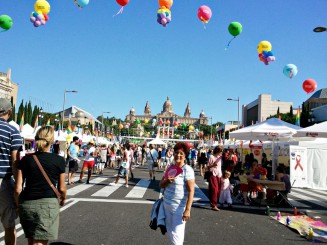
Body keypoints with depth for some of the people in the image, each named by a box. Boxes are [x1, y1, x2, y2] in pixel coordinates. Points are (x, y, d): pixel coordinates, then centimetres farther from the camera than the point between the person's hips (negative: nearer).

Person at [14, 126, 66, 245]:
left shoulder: (26, 159, 3)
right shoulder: (59, 160, -3)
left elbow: (18, 189, 0)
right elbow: (61, 188, 5)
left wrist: (19, 204, 17)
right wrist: (63, 199, 25)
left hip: (26, 204, 4)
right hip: (47, 204, -3)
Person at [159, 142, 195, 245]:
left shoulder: (187, 170, -14)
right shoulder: (170, 168, 6)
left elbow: (191, 191, -17)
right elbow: (161, 185, 10)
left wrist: (187, 209, -22)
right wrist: (167, 181, -13)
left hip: (179, 207, -6)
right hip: (167, 204, 7)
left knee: (176, 233, -1)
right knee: (170, 230, 17)